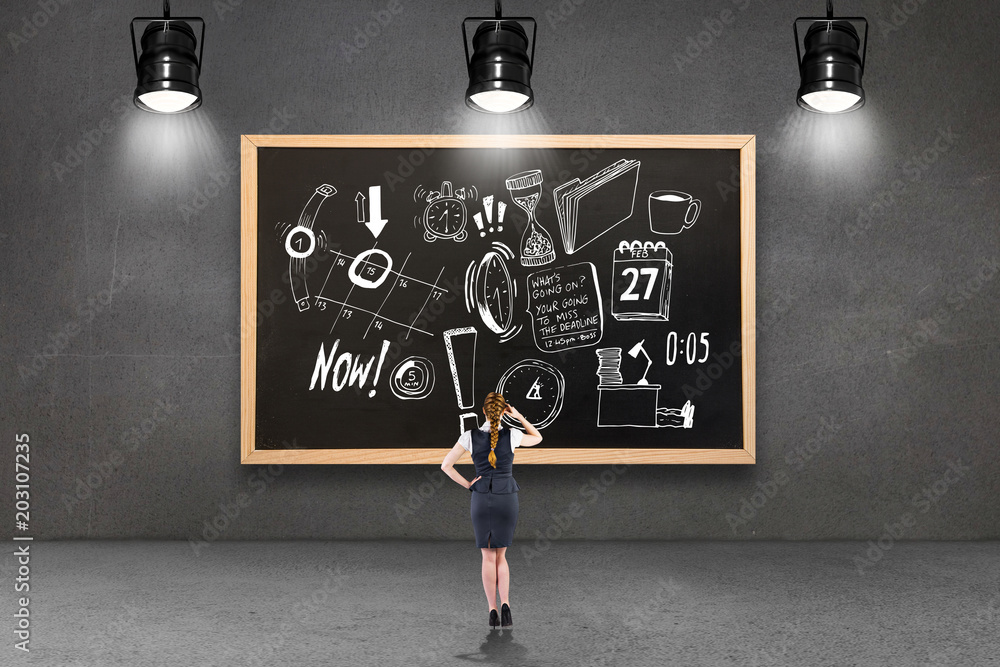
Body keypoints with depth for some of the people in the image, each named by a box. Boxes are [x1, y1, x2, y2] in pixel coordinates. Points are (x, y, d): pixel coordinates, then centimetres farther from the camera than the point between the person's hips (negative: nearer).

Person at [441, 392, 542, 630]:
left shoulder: (470, 436, -6)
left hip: (481, 498, 0)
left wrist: (467, 484, 4)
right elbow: (538, 438, 15)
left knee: (488, 556, 10)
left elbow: (446, 465, -3)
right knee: (501, 555, 14)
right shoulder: (512, 435, -7)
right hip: (507, 497, 0)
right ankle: (505, 604, -6)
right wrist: (519, 417, 8)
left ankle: (492, 611, 6)